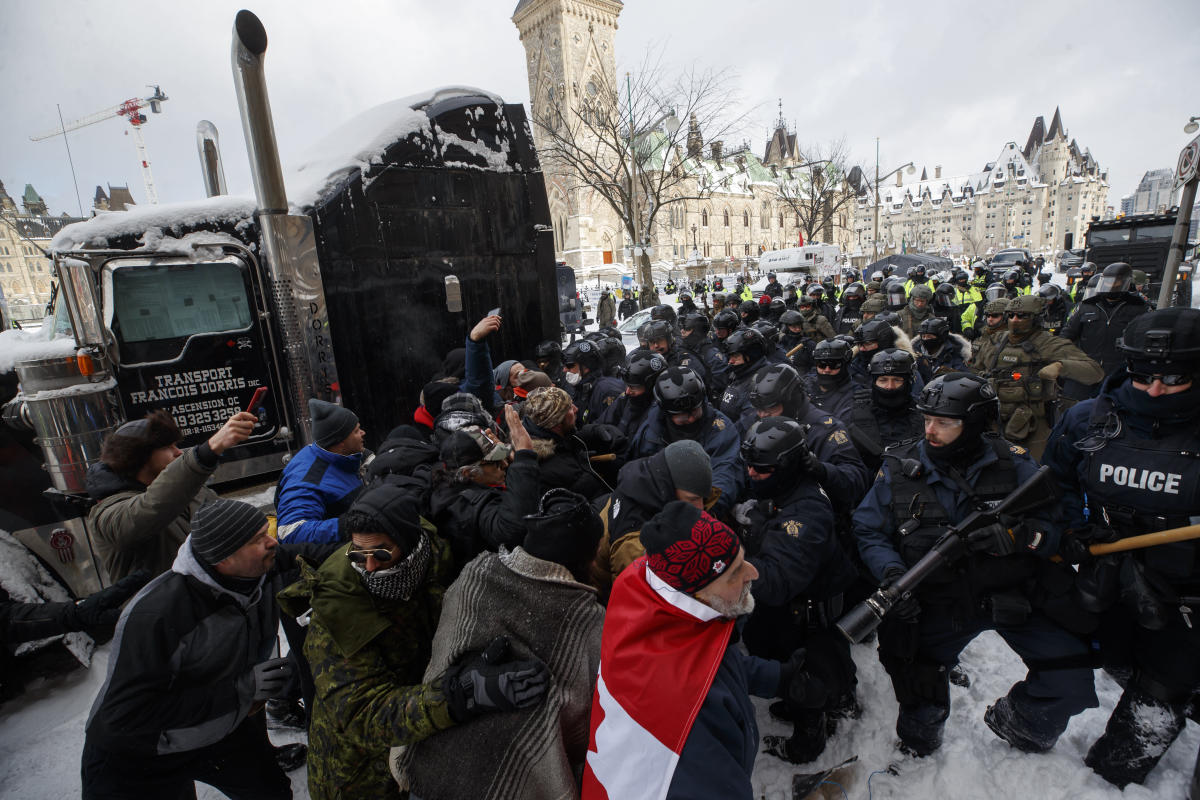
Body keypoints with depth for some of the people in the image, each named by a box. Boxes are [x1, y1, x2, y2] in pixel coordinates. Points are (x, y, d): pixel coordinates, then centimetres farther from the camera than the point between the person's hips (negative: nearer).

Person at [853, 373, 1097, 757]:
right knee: (920, 703, 1)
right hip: (937, 605, 0)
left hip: (1012, 595, 1)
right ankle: (916, 747, 37)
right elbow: (869, 531, -5)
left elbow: (1053, 523, -6)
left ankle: (1015, 723, 28)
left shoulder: (1011, 461, -7)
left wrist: (1018, 535, -27)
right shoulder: (899, 468, -8)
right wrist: (892, 573, -21)